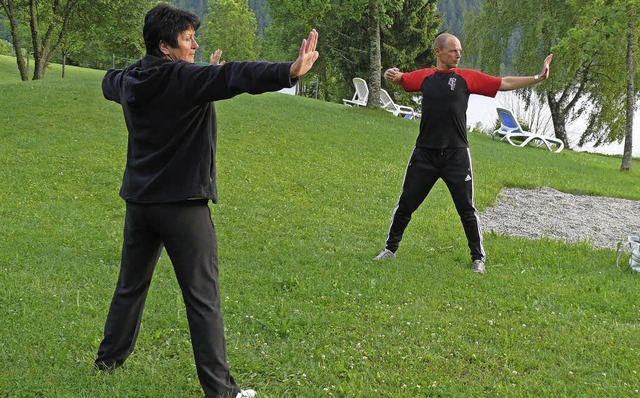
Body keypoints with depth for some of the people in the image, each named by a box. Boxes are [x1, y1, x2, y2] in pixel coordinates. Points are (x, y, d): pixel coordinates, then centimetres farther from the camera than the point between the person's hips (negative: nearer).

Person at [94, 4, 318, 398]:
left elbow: (109, 81, 31)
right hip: (182, 203, -7)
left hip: (138, 200, 7)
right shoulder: (186, 79, -15)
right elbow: (234, 76, -31)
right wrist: (289, 72, -45)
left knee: (131, 284, 23)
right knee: (203, 297, -3)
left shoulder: (129, 81, 6)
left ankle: (111, 355, 36)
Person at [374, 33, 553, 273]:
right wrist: (390, 74, -4)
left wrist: (537, 78, -6)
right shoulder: (424, 76, 8)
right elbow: (399, 79, 19)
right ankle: (390, 249, 24)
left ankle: (478, 258, 14)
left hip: (456, 154, -2)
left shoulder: (467, 77, 2)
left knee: (466, 209, 3)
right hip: (424, 154, 2)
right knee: (406, 204, 9)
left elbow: (505, 84, 2)